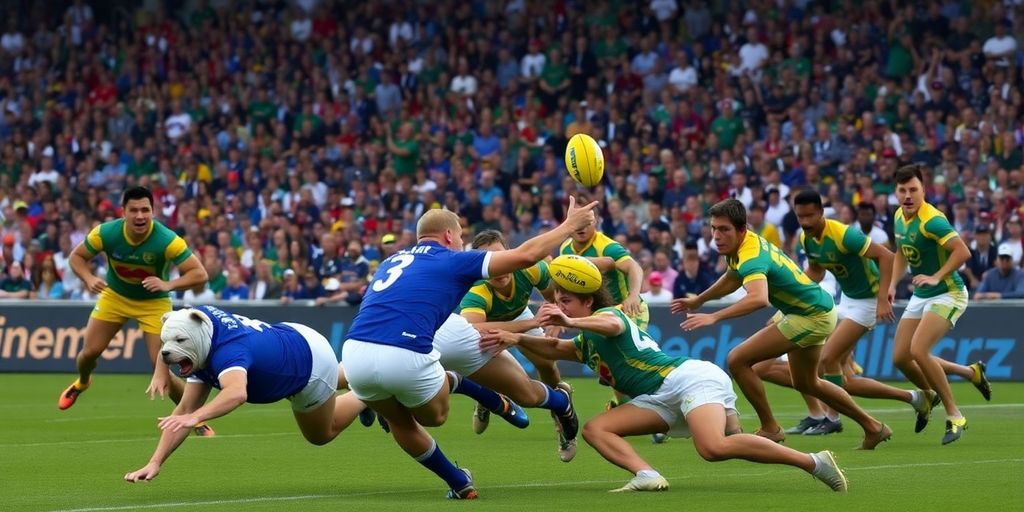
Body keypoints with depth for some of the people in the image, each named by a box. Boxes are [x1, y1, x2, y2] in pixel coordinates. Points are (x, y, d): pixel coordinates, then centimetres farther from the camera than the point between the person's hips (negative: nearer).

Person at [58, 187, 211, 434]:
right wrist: (89, 279, -27)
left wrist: (168, 285, -45)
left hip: (154, 302, -3)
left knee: (161, 368, -14)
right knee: (90, 352, 1)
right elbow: (77, 256, -7)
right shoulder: (106, 233, -24)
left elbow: (199, 274, -30)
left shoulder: (167, 240, -31)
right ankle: (82, 383, 39)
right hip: (115, 295, 3)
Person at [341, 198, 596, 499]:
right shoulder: (453, 261, 12)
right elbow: (526, 255, 14)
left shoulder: (391, 261, 27)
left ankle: (459, 484, 39)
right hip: (405, 358, -6)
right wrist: (570, 224, 28)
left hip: (354, 353, 6)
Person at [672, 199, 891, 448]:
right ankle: (873, 427, 39)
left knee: (738, 360, -15)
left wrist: (714, 317, -58)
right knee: (806, 383, 28)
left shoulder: (751, 257, -31)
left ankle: (769, 429, -2)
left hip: (813, 318, -10)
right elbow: (733, 278, 21)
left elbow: (758, 298, -52)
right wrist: (698, 300, 25)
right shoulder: (745, 244, -2)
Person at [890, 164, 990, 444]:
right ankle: (970, 373, 24)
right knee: (900, 358, 4)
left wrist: (936, 277, -35)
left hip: (947, 294, -9)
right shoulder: (899, 217, 4)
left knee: (918, 350, -24)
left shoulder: (931, 220, -23)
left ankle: (954, 416, -12)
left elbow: (962, 251, -31)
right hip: (920, 296, 9)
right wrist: (892, 284, 9)